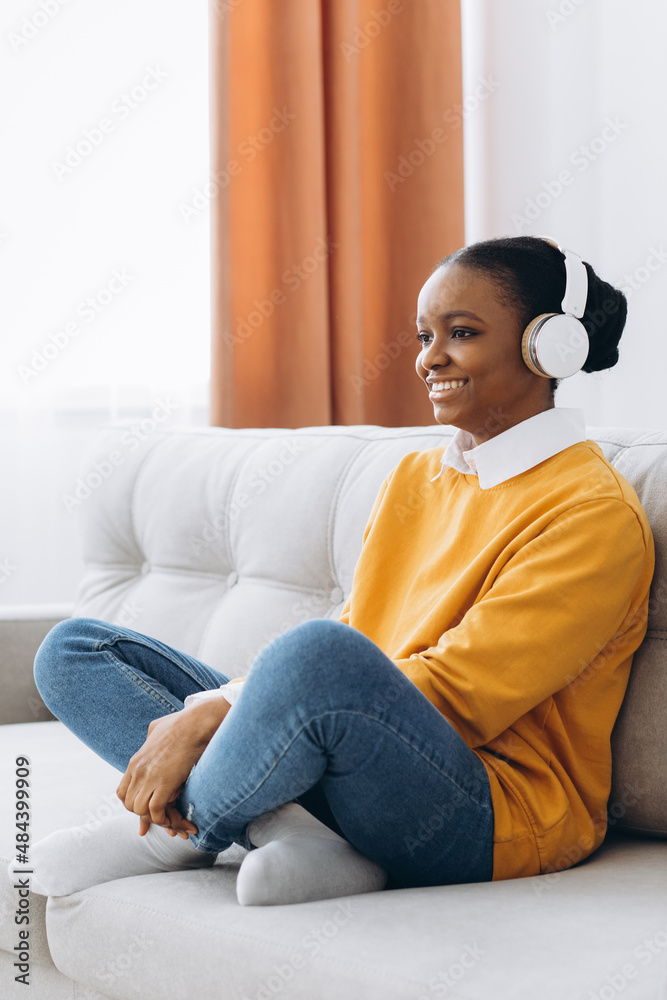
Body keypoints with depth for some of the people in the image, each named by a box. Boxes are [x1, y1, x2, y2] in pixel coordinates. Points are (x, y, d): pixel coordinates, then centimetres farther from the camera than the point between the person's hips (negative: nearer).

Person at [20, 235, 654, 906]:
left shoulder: (595, 515, -9)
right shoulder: (414, 478, 18)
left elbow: (446, 696, -17)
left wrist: (215, 710, -20)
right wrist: (203, 715, -9)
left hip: (498, 814, -8)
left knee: (321, 654, -39)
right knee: (73, 651, 4)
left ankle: (180, 831, -9)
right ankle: (283, 830, -18)